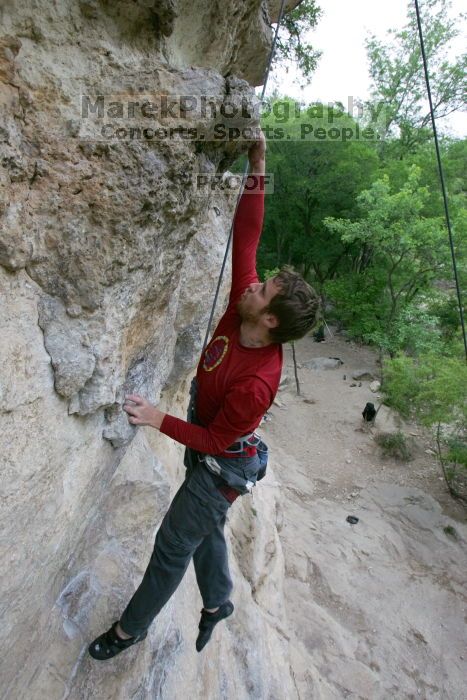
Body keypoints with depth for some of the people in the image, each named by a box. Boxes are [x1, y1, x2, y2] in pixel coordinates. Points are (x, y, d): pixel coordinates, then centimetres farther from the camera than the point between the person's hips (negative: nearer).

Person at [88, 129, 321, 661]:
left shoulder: (257, 382, -36)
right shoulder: (241, 308, -18)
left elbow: (215, 439, -23)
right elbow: (245, 239, -13)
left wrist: (160, 421, -31)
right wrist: (257, 171, -16)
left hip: (222, 463, -8)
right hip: (208, 446, 8)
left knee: (172, 547, 12)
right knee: (204, 531, 27)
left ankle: (131, 628, 38)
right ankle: (217, 603, 52)